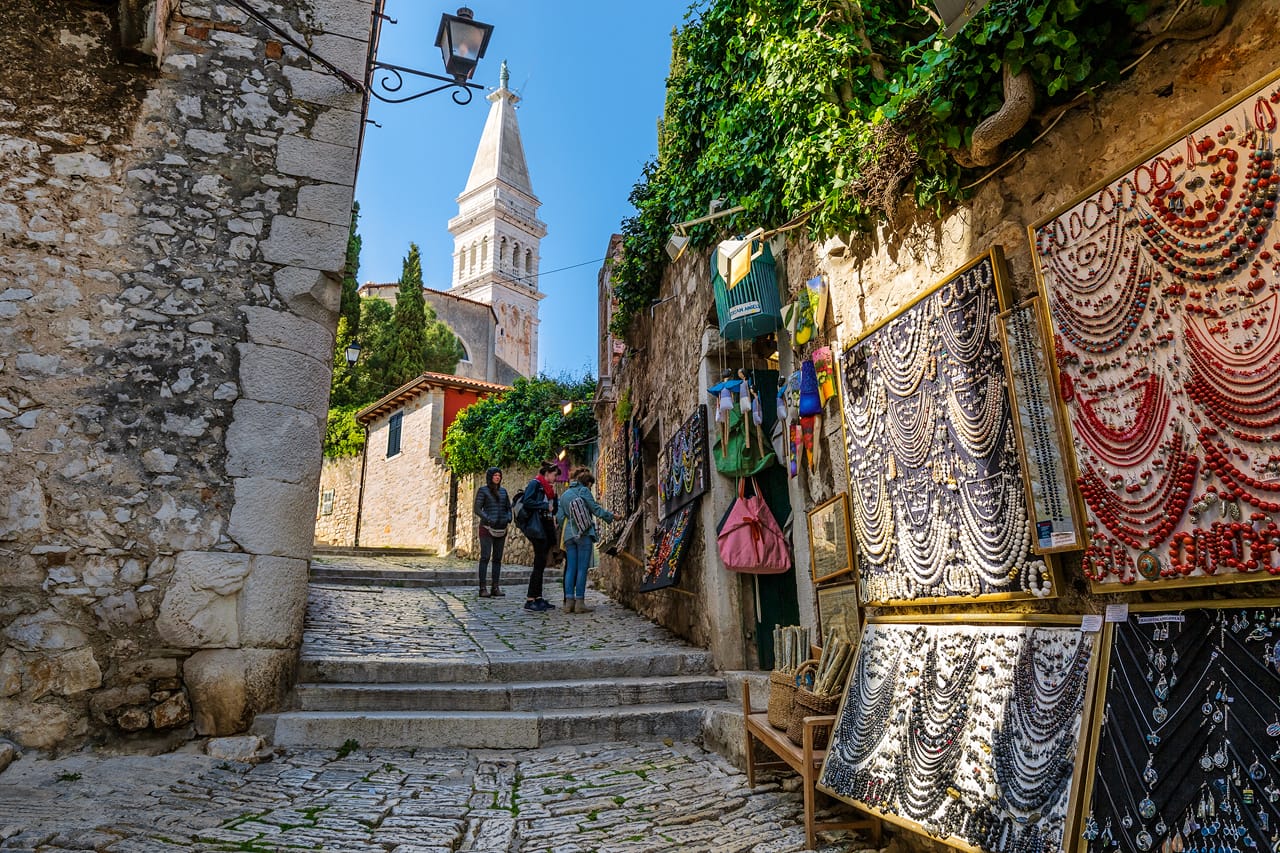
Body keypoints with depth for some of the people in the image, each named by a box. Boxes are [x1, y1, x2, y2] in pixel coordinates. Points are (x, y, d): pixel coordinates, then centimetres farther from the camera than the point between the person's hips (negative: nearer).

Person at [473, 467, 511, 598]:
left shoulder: (503, 491, 14)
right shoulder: (483, 490, 1)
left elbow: (508, 507, 18)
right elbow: (477, 508, -6)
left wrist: (509, 518, -2)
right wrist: (488, 519, -20)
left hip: (501, 528, 5)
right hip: (487, 528, -5)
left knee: (498, 558, 6)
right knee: (485, 557, -8)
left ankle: (495, 587, 11)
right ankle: (482, 588, -6)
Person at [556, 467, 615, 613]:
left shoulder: (564, 495, 18)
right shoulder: (583, 491, 0)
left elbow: (559, 517, 13)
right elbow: (596, 509, -4)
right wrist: (612, 516, 7)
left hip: (569, 535, 6)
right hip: (584, 535, -6)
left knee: (571, 568, 6)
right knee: (582, 568, -4)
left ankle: (569, 602, 3)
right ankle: (579, 602, -4)